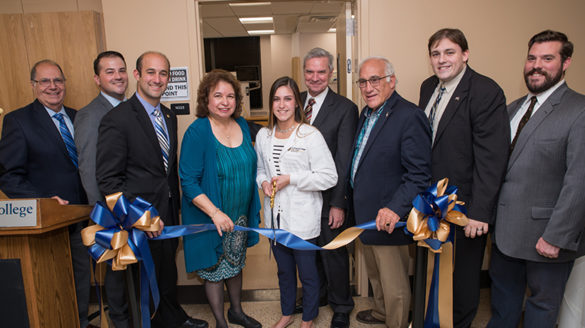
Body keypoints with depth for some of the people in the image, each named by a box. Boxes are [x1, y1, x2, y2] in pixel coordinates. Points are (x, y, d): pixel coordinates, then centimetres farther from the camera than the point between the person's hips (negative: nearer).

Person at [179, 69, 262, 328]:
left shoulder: (242, 125, 0)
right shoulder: (197, 132, -18)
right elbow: (188, 181, -19)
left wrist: (254, 208, 9)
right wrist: (215, 212, -27)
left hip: (240, 215, 6)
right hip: (211, 218, -5)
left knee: (235, 264, 22)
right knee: (214, 270, 12)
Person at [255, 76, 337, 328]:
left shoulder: (310, 135, -12)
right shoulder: (263, 136, 4)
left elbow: (329, 176, -15)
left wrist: (291, 179, -19)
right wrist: (264, 182, -6)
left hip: (302, 219, -5)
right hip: (275, 217, 5)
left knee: (308, 273, 11)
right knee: (284, 270, 22)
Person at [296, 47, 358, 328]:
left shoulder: (345, 108, -10)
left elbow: (344, 160, -13)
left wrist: (338, 203, -15)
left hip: (328, 197, -4)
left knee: (334, 253, 11)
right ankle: (315, 296, 44)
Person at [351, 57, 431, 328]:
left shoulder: (409, 117, -20)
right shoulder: (366, 113, 8)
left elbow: (419, 174, -24)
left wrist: (395, 209, -33)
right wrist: (354, 202, 13)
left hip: (387, 219, -9)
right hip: (365, 215, 9)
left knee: (394, 285, 8)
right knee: (375, 274, 28)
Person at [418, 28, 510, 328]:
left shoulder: (486, 92, -16)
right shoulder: (428, 87, 6)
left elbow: (491, 157, -20)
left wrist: (479, 212, -22)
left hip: (464, 206, -6)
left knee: (463, 276, 14)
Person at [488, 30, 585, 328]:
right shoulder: (513, 109, 9)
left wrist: (556, 236, -20)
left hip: (546, 234, -6)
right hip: (506, 228, 6)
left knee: (542, 303, 16)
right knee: (503, 294, 24)